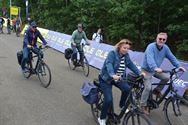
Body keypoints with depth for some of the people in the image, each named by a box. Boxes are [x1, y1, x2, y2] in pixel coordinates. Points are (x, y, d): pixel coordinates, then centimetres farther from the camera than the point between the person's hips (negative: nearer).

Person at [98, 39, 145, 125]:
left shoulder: (126, 56, 0)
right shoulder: (112, 53, -21)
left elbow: (131, 65, -1)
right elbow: (109, 64, -36)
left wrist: (139, 73, -15)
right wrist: (113, 75, -53)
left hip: (118, 78, 6)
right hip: (106, 79, -6)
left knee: (127, 89, -20)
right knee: (109, 100, -16)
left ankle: (122, 105, 10)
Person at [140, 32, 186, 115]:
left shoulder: (165, 48, -5)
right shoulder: (151, 47, -25)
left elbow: (171, 57, 0)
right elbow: (150, 59, -40)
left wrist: (178, 66, -12)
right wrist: (155, 68, -56)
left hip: (155, 70, 7)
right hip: (147, 70, -6)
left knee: (167, 77, -8)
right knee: (148, 87, -13)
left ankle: (157, 90, 16)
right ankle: (143, 105, 3)